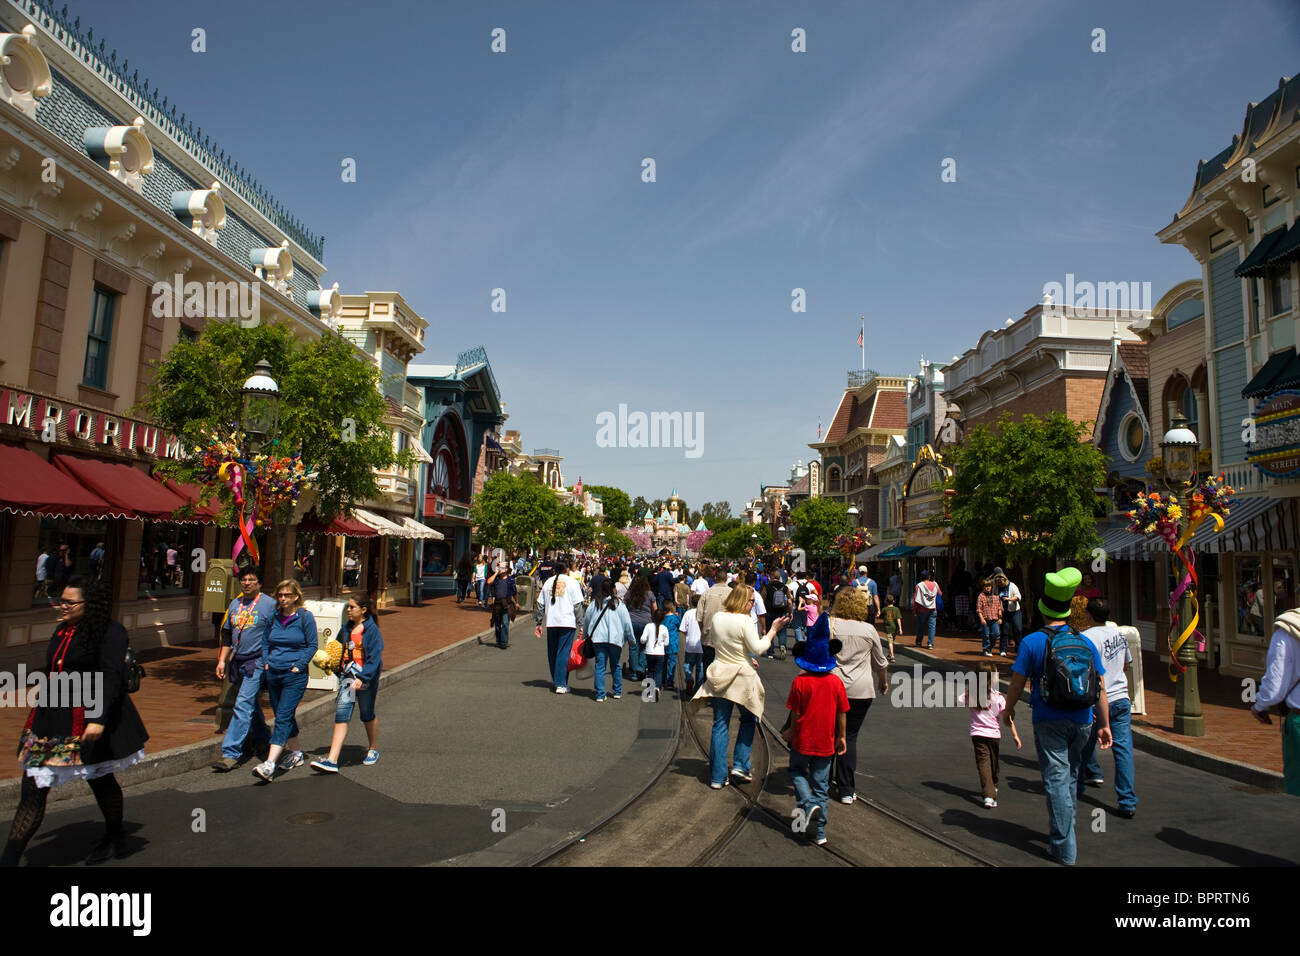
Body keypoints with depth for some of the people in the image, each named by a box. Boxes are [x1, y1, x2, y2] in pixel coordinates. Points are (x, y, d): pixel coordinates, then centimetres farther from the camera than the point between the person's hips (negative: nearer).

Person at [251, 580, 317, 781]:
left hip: (294, 676, -6)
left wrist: (298, 665, -11)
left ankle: (269, 764, -17)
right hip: (273, 673, 6)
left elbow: (312, 645, -3)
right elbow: (267, 642, 18)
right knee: (284, 717, 15)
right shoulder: (274, 616, 7)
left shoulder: (305, 617, -5)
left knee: (283, 717, -12)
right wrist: (266, 662, 6)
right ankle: (295, 754, 30)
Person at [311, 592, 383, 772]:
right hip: (347, 675, 5)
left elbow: (374, 658, -17)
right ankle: (332, 760, -10)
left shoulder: (372, 629, -12)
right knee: (341, 714, -6)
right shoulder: (347, 628, 8)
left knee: (367, 715, 12)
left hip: (366, 677, -5)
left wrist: (362, 678, -25)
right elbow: (340, 649, 20)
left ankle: (373, 750, 35)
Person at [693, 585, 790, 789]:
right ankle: (740, 765, 14)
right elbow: (758, 649, -14)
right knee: (748, 720, 19)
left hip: (719, 675, 4)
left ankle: (717, 777, 10)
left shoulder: (716, 618, 3)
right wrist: (773, 630, -5)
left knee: (720, 726, 7)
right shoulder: (744, 621, -15)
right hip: (742, 676, -4)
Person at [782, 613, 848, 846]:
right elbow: (842, 713, -1)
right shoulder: (836, 681, -7)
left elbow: (796, 713, -9)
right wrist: (842, 737, 11)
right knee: (821, 782, 13)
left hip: (803, 740, -2)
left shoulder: (800, 682, -15)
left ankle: (808, 804, -5)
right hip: (826, 742, 3)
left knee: (797, 772, 20)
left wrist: (790, 732, 7)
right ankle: (819, 829, 15)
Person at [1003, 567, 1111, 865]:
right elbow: (1100, 687, 5)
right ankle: (1060, 828, 35)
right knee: (1071, 776, 20)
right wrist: (1104, 725, 13)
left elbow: (1017, 684, -5)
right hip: (1082, 722, 4)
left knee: (1056, 779, 0)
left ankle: (1064, 848, 0)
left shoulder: (1032, 642, -9)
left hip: (1050, 722, -4)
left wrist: (1008, 709, 13)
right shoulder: (1085, 642, 3)